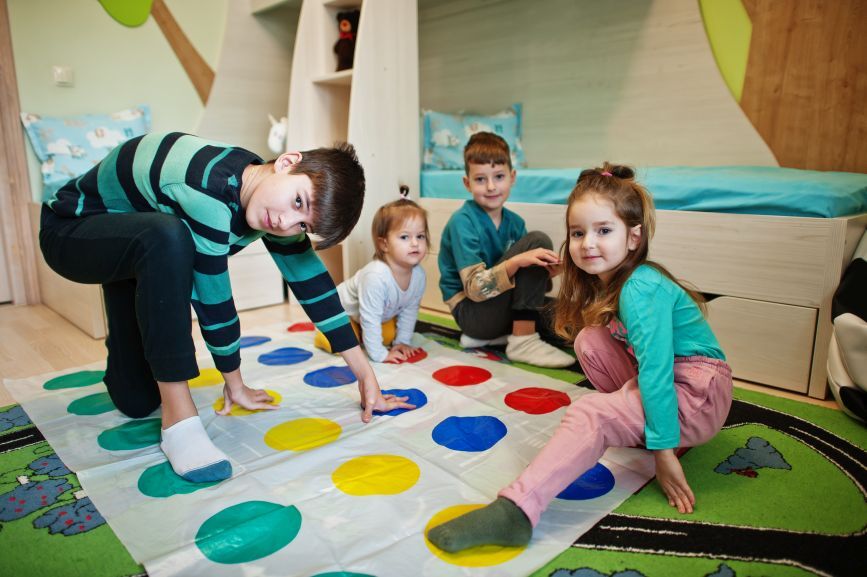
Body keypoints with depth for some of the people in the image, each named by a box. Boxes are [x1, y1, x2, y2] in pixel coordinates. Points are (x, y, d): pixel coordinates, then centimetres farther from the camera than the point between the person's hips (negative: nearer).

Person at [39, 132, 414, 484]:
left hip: (137, 246, 6)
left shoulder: (274, 208, -16)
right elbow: (211, 295, -31)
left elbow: (312, 282, -12)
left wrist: (365, 374, -11)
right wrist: (236, 385, -15)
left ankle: (126, 354, 36)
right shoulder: (210, 189, -39)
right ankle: (178, 417, -30)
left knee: (138, 401, 0)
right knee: (168, 236, -41)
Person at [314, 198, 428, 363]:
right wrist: (378, 354, -31)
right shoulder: (375, 276, -45)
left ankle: (360, 332, 27)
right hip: (342, 307, -7)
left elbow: (410, 310, -6)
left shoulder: (419, 274, -23)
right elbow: (370, 319, -38)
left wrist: (402, 341, -6)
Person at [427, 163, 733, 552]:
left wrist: (663, 451, -26)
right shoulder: (604, 281, 6)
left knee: (588, 416, -25)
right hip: (663, 378, 9)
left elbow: (656, 370, -26)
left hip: (699, 393, -9)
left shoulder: (641, 289, -21)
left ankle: (515, 511, -33)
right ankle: (636, 423, 1)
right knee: (589, 339, 0)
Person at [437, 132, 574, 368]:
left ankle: (494, 335, 3)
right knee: (537, 240, -18)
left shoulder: (515, 222, 4)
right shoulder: (462, 222, -17)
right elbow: (475, 289, -24)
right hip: (471, 311, -7)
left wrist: (546, 273, -16)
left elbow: (523, 280, 6)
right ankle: (523, 341, -18)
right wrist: (517, 261, -37)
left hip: (499, 307, 7)